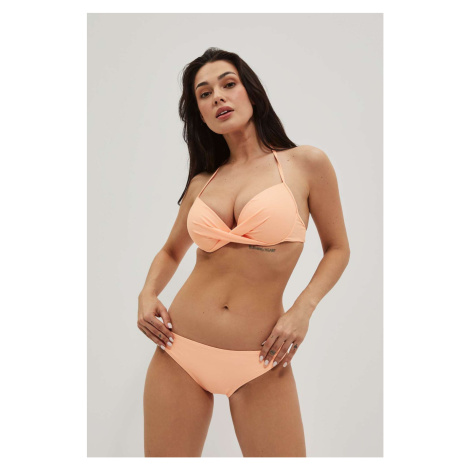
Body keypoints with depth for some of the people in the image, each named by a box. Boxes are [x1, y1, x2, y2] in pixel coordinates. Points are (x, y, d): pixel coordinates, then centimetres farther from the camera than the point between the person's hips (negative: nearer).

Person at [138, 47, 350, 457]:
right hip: (180, 351, 3)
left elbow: (337, 249, 7)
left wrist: (303, 309, -8)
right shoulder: (202, 182, 8)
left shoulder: (306, 163, -1)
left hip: (259, 364, -2)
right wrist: (147, 296, 3)